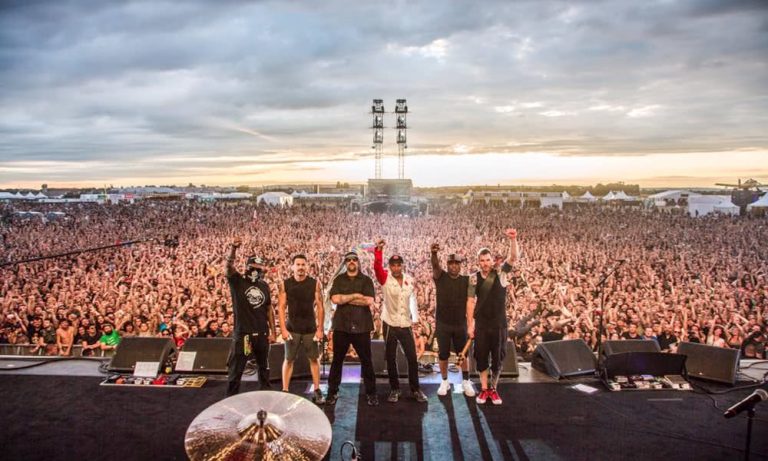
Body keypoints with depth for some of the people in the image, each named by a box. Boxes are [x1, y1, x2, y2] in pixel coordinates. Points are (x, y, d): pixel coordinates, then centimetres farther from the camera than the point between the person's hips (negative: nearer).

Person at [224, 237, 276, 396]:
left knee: (264, 367, 18)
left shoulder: (264, 285, 8)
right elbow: (228, 266, -24)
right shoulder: (237, 281, -4)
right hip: (243, 334, -5)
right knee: (236, 369, 1)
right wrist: (233, 249, -42)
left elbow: (269, 309, 12)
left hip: (262, 333, 5)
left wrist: (272, 332, 9)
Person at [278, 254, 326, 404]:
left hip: (311, 329, 1)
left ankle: (317, 391, 16)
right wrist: (283, 329, -9)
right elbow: (281, 307, -3)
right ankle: (285, 390, 15)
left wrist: (320, 328, -5)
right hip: (292, 329, 0)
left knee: (314, 359, 7)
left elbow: (320, 307, -1)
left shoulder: (315, 283, -3)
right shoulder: (284, 284, -3)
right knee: (289, 359, 5)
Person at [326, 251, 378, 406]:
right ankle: (333, 392, 21)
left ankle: (371, 393, 18)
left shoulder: (366, 280, 2)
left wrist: (345, 298, -10)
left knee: (366, 361, 6)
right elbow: (335, 299, -10)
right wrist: (355, 296, -11)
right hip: (341, 326, 1)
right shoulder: (338, 280, 6)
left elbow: (369, 301, -13)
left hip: (361, 326, -1)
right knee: (337, 360, 9)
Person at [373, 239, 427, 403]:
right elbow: (377, 267, -26)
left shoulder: (409, 279, 2)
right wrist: (378, 250, -40)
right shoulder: (385, 279, -7)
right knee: (391, 359, 7)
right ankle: (394, 389, 22)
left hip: (406, 325, 2)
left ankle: (415, 389, 18)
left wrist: (415, 318, 13)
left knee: (412, 357, 4)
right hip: (390, 324, -2)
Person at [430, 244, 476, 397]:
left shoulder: (466, 280, 0)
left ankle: (466, 382, 27)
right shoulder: (440, 277, -6)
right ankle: (445, 382, 26)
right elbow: (435, 265, -25)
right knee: (443, 355, 9)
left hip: (460, 324, 1)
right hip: (442, 324, -1)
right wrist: (433, 254, -44)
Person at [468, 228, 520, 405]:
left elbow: (514, 257, -19)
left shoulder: (501, 273, -4)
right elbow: (471, 301, 1)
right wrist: (470, 325, -2)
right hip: (481, 324, 1)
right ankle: (484, 389, 24)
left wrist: (513, 240, -36)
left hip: (499, 324, 0)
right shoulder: (474, 278, -2)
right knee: (481, 357, 8)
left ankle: (493, 388, 27)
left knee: (498, 357, 9)